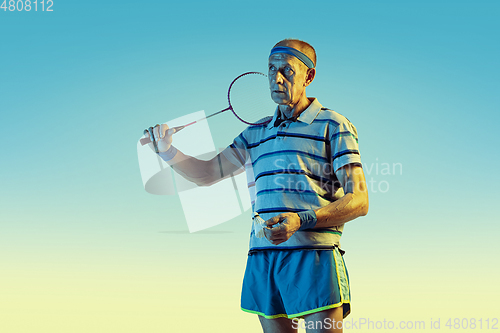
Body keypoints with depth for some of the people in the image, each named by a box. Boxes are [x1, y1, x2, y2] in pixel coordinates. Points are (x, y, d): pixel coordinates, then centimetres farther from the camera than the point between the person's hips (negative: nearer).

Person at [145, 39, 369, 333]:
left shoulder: (333, 126, 3)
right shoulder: (257, 133, 20)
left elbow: (359, 201, -5)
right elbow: (206, 173, 24)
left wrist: (301, 220, -20)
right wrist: (169, 151, 4)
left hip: (313, 254, -5)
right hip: (262, 254, 5)